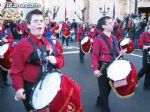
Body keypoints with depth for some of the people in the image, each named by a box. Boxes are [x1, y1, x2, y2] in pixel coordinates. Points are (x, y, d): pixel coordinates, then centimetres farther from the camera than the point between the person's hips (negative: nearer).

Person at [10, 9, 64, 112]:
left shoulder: (50, 42, 3)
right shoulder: (21, 46, -12)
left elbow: (61, 60, 9)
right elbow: (16, 70, -13)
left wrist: (56, 61, -13)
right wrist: (19, 88, -23)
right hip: (31, 90, -5)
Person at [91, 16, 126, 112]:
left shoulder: (114, 38, 7)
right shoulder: (98, 39, -15)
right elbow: (94, 55, -18)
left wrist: (120, 53, -6)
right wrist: (95, 69, -24)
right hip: (103, 67, -7)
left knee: (109, 87, 20)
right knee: (104, 88, 6)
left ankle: (100, 102, 43)